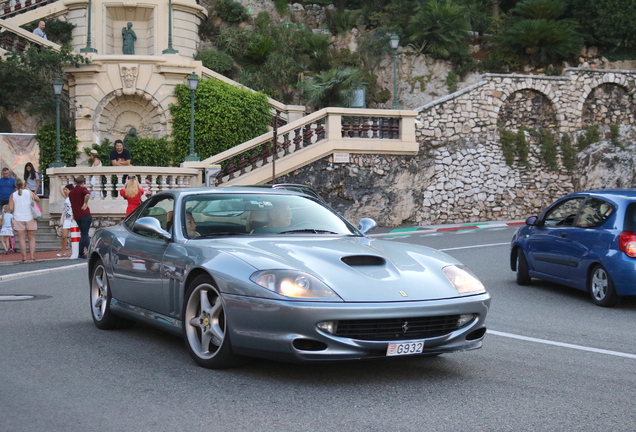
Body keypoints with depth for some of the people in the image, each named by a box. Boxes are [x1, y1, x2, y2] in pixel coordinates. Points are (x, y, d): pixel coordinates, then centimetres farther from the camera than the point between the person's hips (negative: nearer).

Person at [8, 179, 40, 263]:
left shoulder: (13, 195, -1)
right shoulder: (29, 192, 0)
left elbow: (11, 209, -5)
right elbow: (38, 199, 14)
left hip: (18, 219, 0)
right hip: (30, 218, 0)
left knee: (22, 239, 1)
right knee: (31, 238, 7)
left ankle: (24, 258, -3)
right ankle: (32, 257, 0)